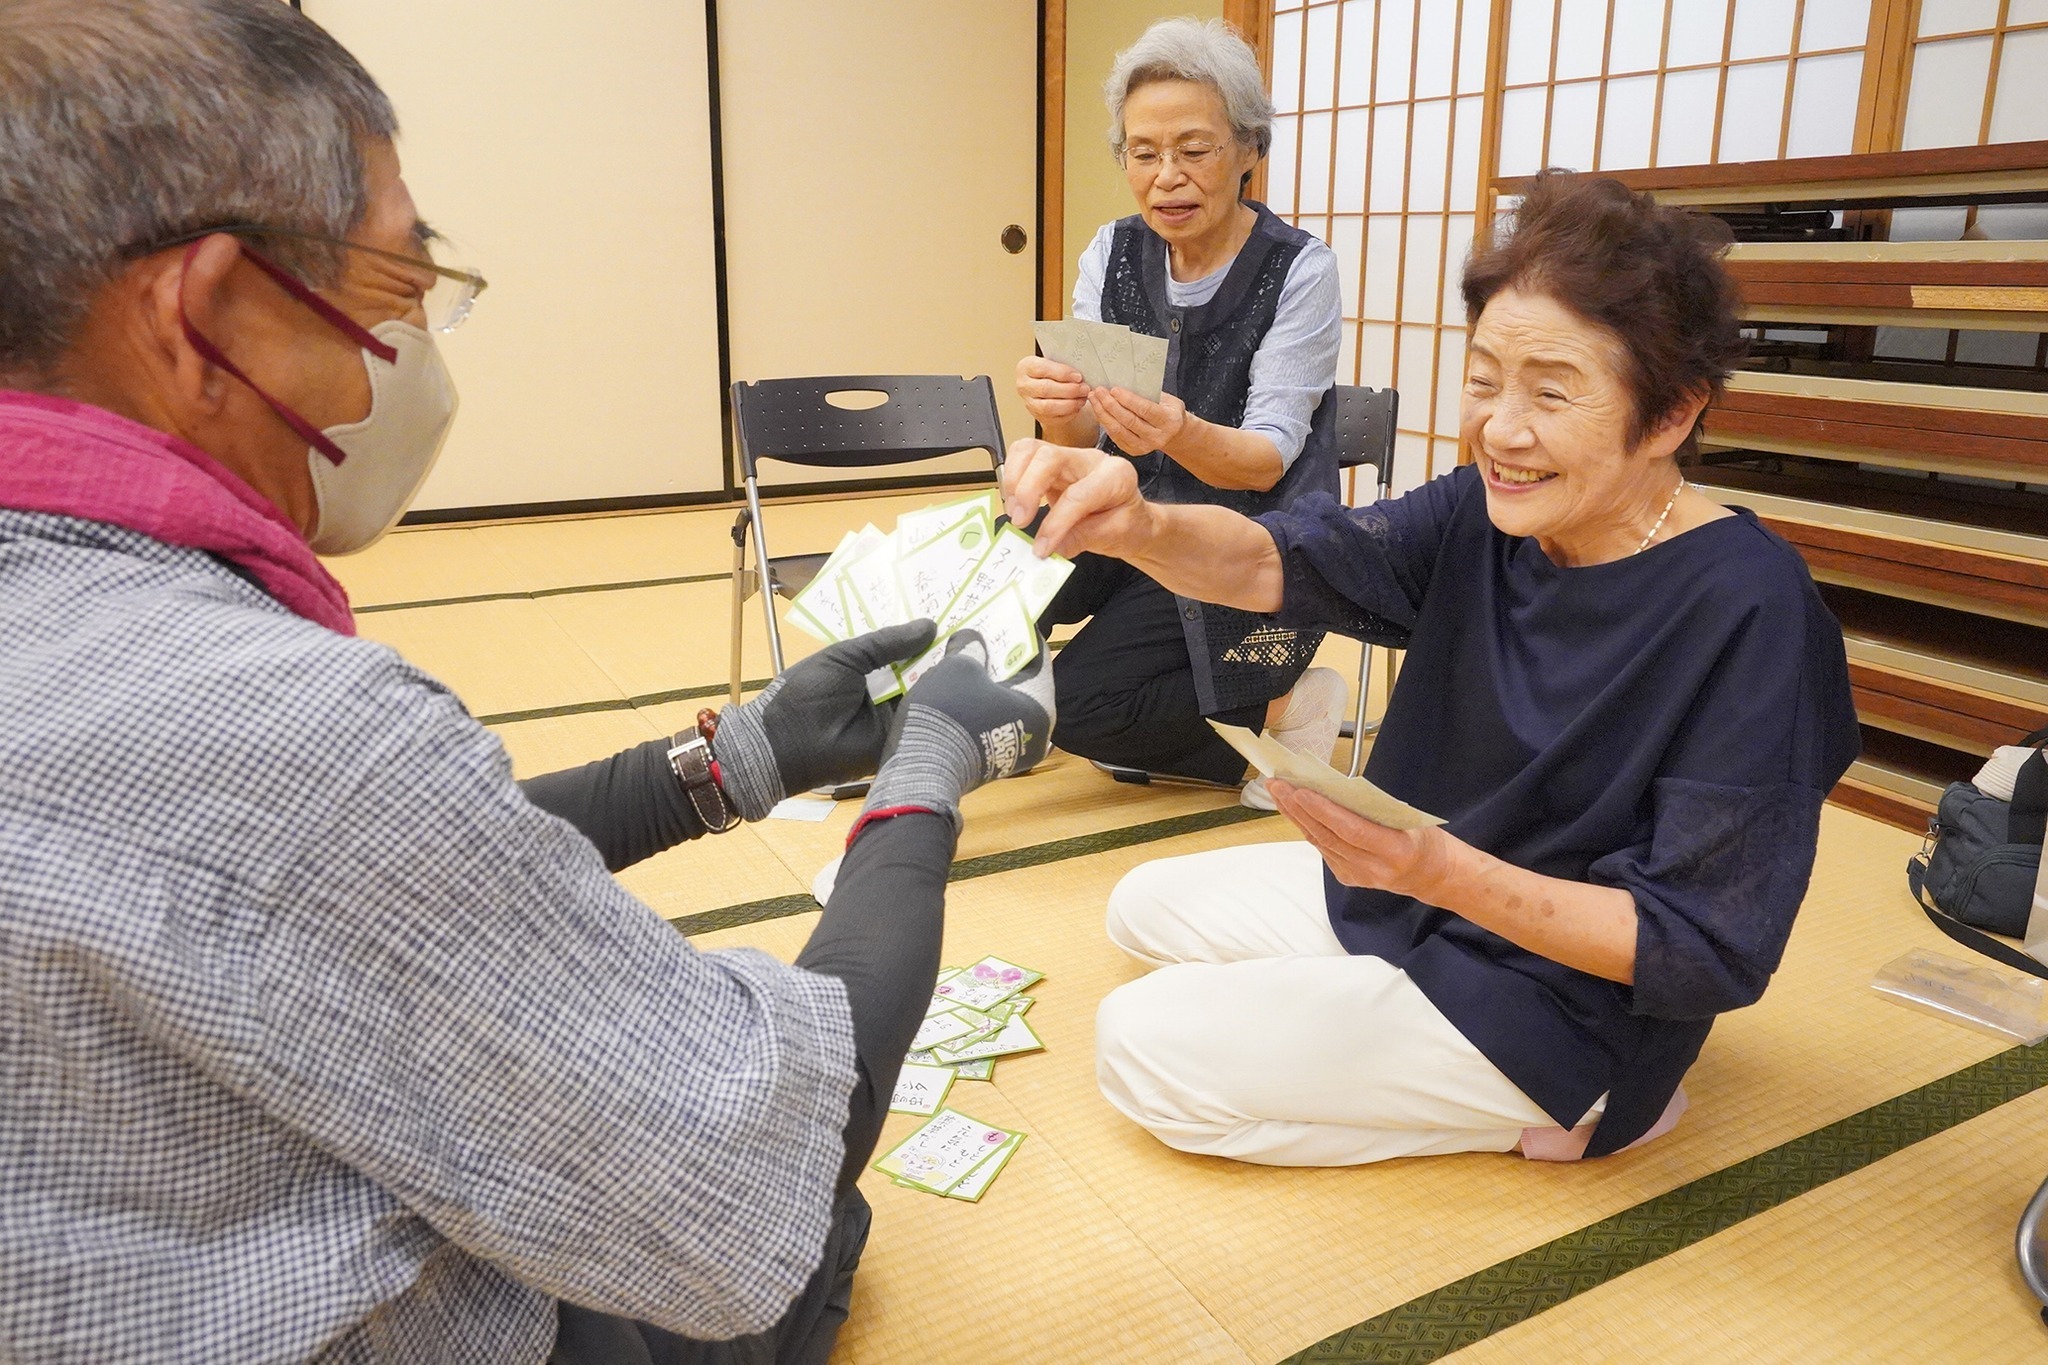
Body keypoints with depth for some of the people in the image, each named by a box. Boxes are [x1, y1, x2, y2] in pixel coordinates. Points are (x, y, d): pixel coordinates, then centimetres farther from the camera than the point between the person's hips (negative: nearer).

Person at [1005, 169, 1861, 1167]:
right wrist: (1140, 527, -41)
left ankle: (1549, 1117, 1)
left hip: (1561, 996, -7)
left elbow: (1707, 954, -25)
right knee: (1145, 909, 15)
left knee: (1142, 1049, -10)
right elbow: (1279, 561, -18)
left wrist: (1443, 871, -39)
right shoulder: (1483, 517, -8)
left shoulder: (1748, 613, -27)